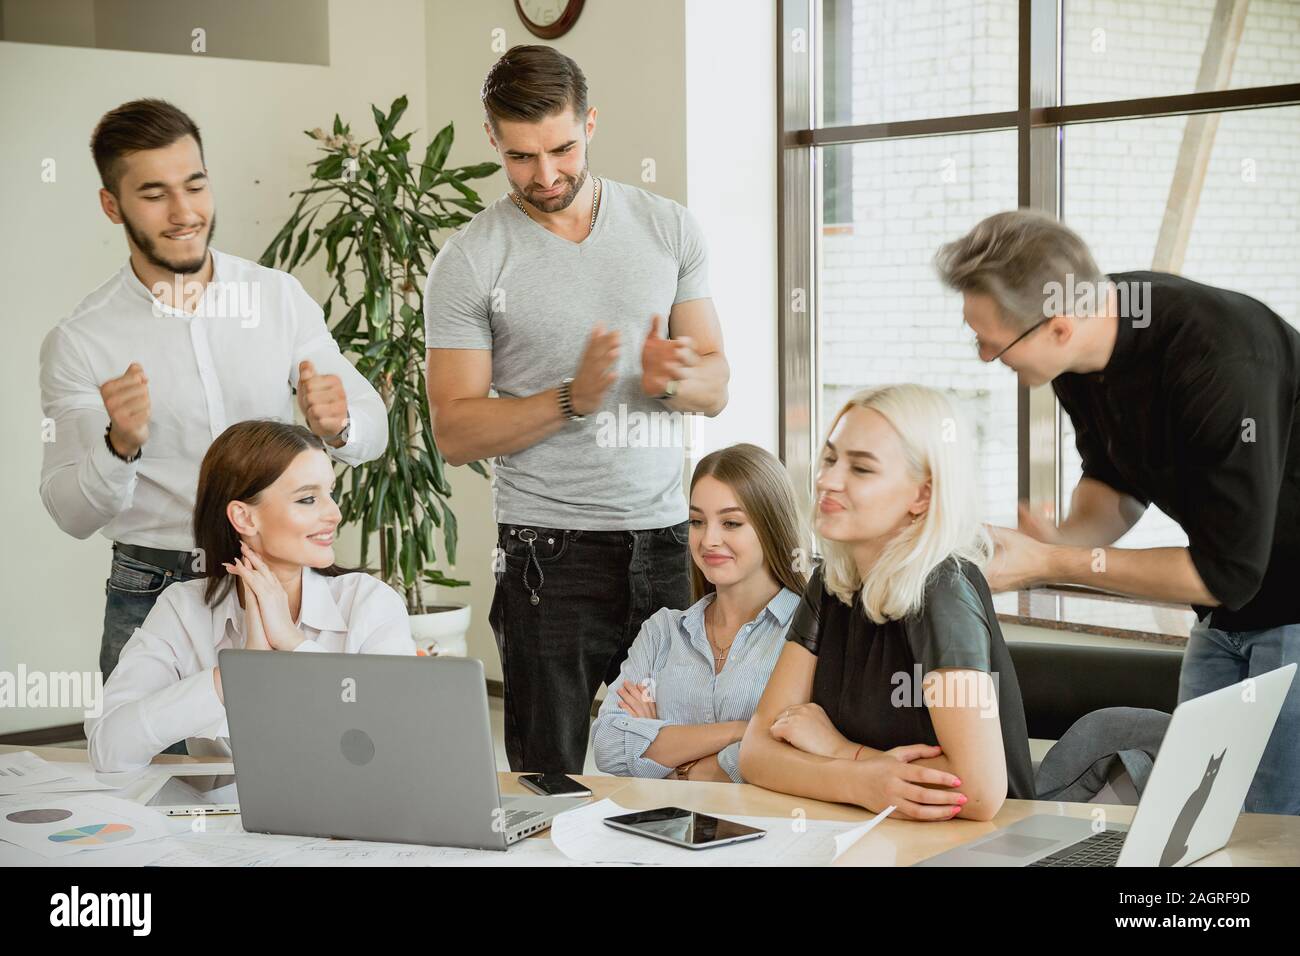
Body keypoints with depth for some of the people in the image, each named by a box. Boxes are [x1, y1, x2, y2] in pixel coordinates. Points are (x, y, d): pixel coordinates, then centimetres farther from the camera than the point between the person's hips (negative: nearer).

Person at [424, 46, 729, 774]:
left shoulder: (669, 228, 7)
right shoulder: (470, 263, -3)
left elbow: (716, 386, 9)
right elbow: (455, 432, -6)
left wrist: (669, 379, -13)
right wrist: (574, 398, -18)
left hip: (664, 539, 3)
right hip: (552, 550, -2)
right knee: (550, 776, 0)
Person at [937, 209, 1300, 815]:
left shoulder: (1218, 364, -33)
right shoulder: (1083, 352, -8)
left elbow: (1227, 572, -26)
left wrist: (1055, 565, -23)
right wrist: (1061, 537, -11)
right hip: (1225, 614, 8)